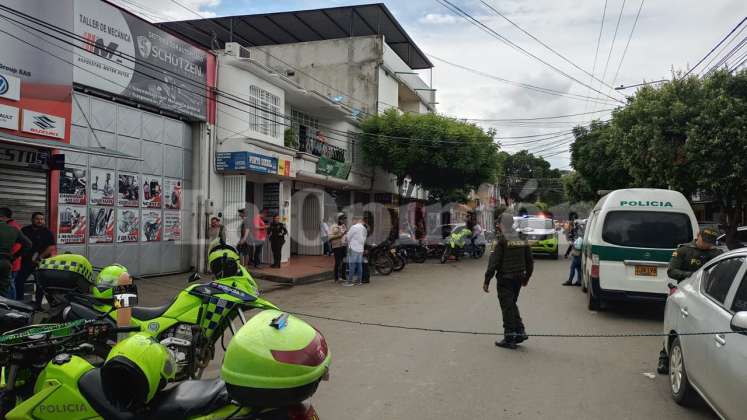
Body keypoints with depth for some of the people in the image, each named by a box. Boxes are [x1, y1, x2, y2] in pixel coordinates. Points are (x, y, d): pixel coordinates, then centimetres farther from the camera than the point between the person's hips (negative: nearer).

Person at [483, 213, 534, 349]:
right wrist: (526, 277, 24)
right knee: (512, 305, 21)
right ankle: (520, 332, 17)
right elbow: (530, 261, 13)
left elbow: (494, 262, -17)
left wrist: (487, 280, -13)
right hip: (518, 277, 7)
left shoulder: (502, 240, -13)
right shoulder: (522, 239, 8)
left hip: (505, 278, -7)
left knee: (507, 307, 0)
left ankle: (509, 338, 4)